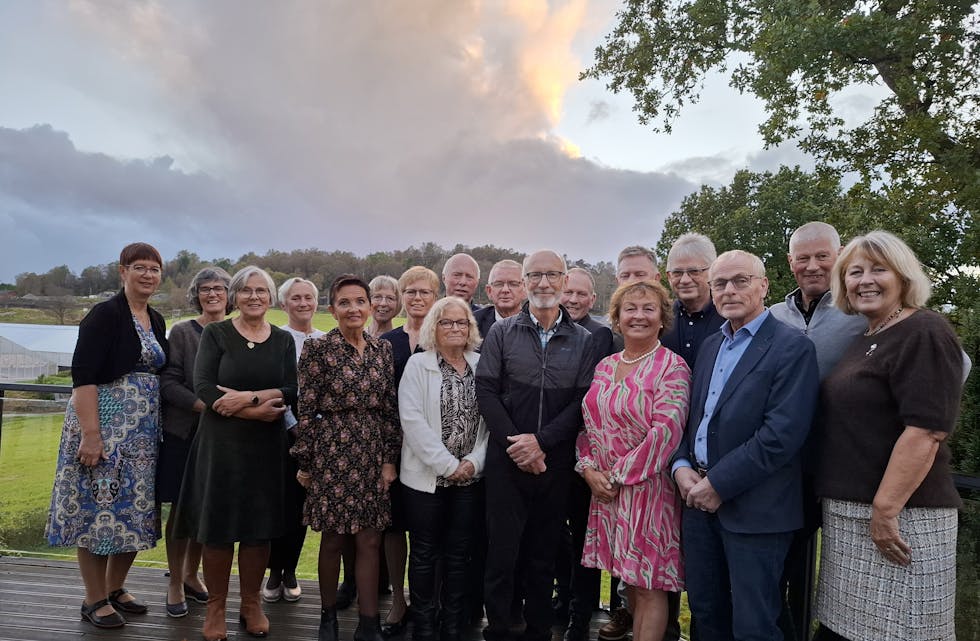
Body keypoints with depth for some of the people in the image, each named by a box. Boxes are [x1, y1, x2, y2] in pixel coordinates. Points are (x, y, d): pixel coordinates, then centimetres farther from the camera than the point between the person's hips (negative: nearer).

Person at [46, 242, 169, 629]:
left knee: (134, 510, 12)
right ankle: (94, 600, 17)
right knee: (99, 508, 1)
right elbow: (82, 375, -17)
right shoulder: (105, 315, -11)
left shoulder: (156, 321, 10)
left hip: (144, 431, 7)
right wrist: (90, 434, -22)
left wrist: (158, 428, 12)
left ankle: (116, 589, 28)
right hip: (103, 423, -7)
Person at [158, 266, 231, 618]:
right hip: (185, 430, -3)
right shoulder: (182, 332, -3)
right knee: (182, 506, 3)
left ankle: (191, 575, 28)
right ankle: (175, 584, 18)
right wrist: (204, 405, -20)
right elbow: (169, 382, -9)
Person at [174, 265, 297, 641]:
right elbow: (203, 388, -11)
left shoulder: (283, 340, 6)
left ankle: (252, 604, 24)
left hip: (267, 445, 2)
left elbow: (291, 392, -4)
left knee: (260, 526, 7)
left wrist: (248, 397, -19)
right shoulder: (215, 334, 1)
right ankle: (215, 607, 21)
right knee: (217, 526, 4)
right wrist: (257, 411, -16)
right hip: (221, 442, -1)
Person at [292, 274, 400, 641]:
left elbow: (389, 408, 6)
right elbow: (306, 410, -6)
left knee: (370, 541, 6)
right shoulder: (318, 349, -7)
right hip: (332, 452, -3)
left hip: (373, 453, 4)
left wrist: (390, 458, 3)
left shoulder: (382, 349, 5)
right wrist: (304, 462, -5)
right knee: (332, 540, 9)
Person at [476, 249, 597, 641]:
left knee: (544, 555, 13)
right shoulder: (501, 333, 2)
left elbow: (583, 400, -3)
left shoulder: (583, 340, 4)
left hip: (556, 461, 1)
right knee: (502, 552, 4)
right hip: (507, 459, -1)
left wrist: (541, 440, -13)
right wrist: (514, 444, -11)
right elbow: (486, 391, -3)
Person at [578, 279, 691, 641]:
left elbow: (666, 431, -18)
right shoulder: (605, 366, 9)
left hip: (647, 487, -5)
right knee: (629, 580, 16)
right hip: (605, 489, 6)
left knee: (649, 587, 4)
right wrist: (589, 469, -4)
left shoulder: (672, 367, -9)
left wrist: (618, 475, -15)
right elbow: (588, 423, 12)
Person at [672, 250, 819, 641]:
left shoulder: (792, 348, -10)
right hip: (700, 499, 7)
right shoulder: (710, 345, 13)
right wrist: (682, 466, -2)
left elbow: (782, 433, -19)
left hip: (754, 509, -6)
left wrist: (719, 483, -17)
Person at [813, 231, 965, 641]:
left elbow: (925, 431, -20)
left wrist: (886, 510, -21)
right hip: (849, 514, 8)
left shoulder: (924, 334, -12)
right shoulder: (863, 341, 14)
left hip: (897, 514, -8)